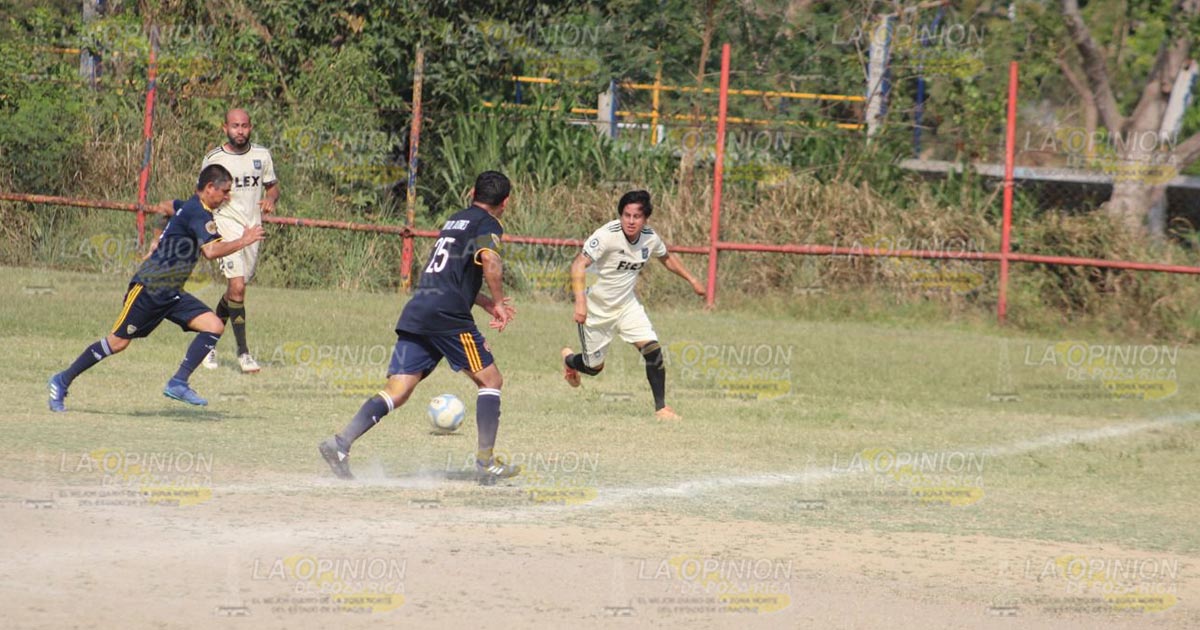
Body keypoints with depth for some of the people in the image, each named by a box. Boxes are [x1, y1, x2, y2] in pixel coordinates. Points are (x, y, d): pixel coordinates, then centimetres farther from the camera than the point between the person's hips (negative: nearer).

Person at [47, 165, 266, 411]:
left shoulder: (189, 207, 12)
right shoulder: (198, 213, -17)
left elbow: (168, 206, 36)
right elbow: (211, 250, -32)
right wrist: (243, 242, -21)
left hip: (171, 294, 9)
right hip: (149, 288, -9)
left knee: (214, 326, -8)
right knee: (118, 342, -4)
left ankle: (178, 383, -11)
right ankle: (63, 381, 12)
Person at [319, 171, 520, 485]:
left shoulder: (455, 220, 28)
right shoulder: (488, 226, 2)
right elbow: (490, 261, -19)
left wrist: (486, 303, 36)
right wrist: (497, 302, -7)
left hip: (415, 314, 7)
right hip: (448, 317, -7)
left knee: (397, 391, -1)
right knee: (490, 380, 7)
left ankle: (341, 442, -18)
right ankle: (486, 462, 3)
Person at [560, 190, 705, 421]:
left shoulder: (650, 238, -7)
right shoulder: (607, 235, -27)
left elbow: (667, 258, 16)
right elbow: (579, 264, -33)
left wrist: (692, 280, 18)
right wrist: (580, 300, -43)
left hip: (627, 305, 4)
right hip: (596, 308, -4)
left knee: (653, 350, -15)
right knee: (594, 367, 9)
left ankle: (661, 408, -4)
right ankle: (569, 359, 47)